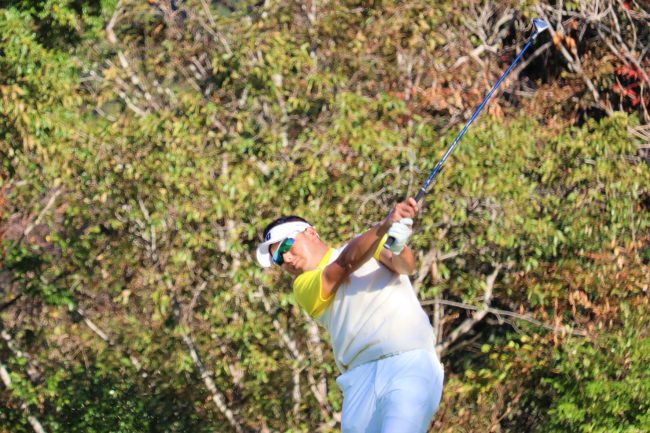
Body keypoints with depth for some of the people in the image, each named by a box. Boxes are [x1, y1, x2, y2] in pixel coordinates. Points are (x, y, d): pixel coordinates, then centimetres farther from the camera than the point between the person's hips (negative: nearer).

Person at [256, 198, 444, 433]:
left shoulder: (370, 242, 18)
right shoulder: (303, 286, 16)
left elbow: (405, 265, -3)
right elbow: (346, 263, -2)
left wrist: (398, 250, -28)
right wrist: (384, 225, -19)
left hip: (410, 363, -3)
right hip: (361, 378, 3)